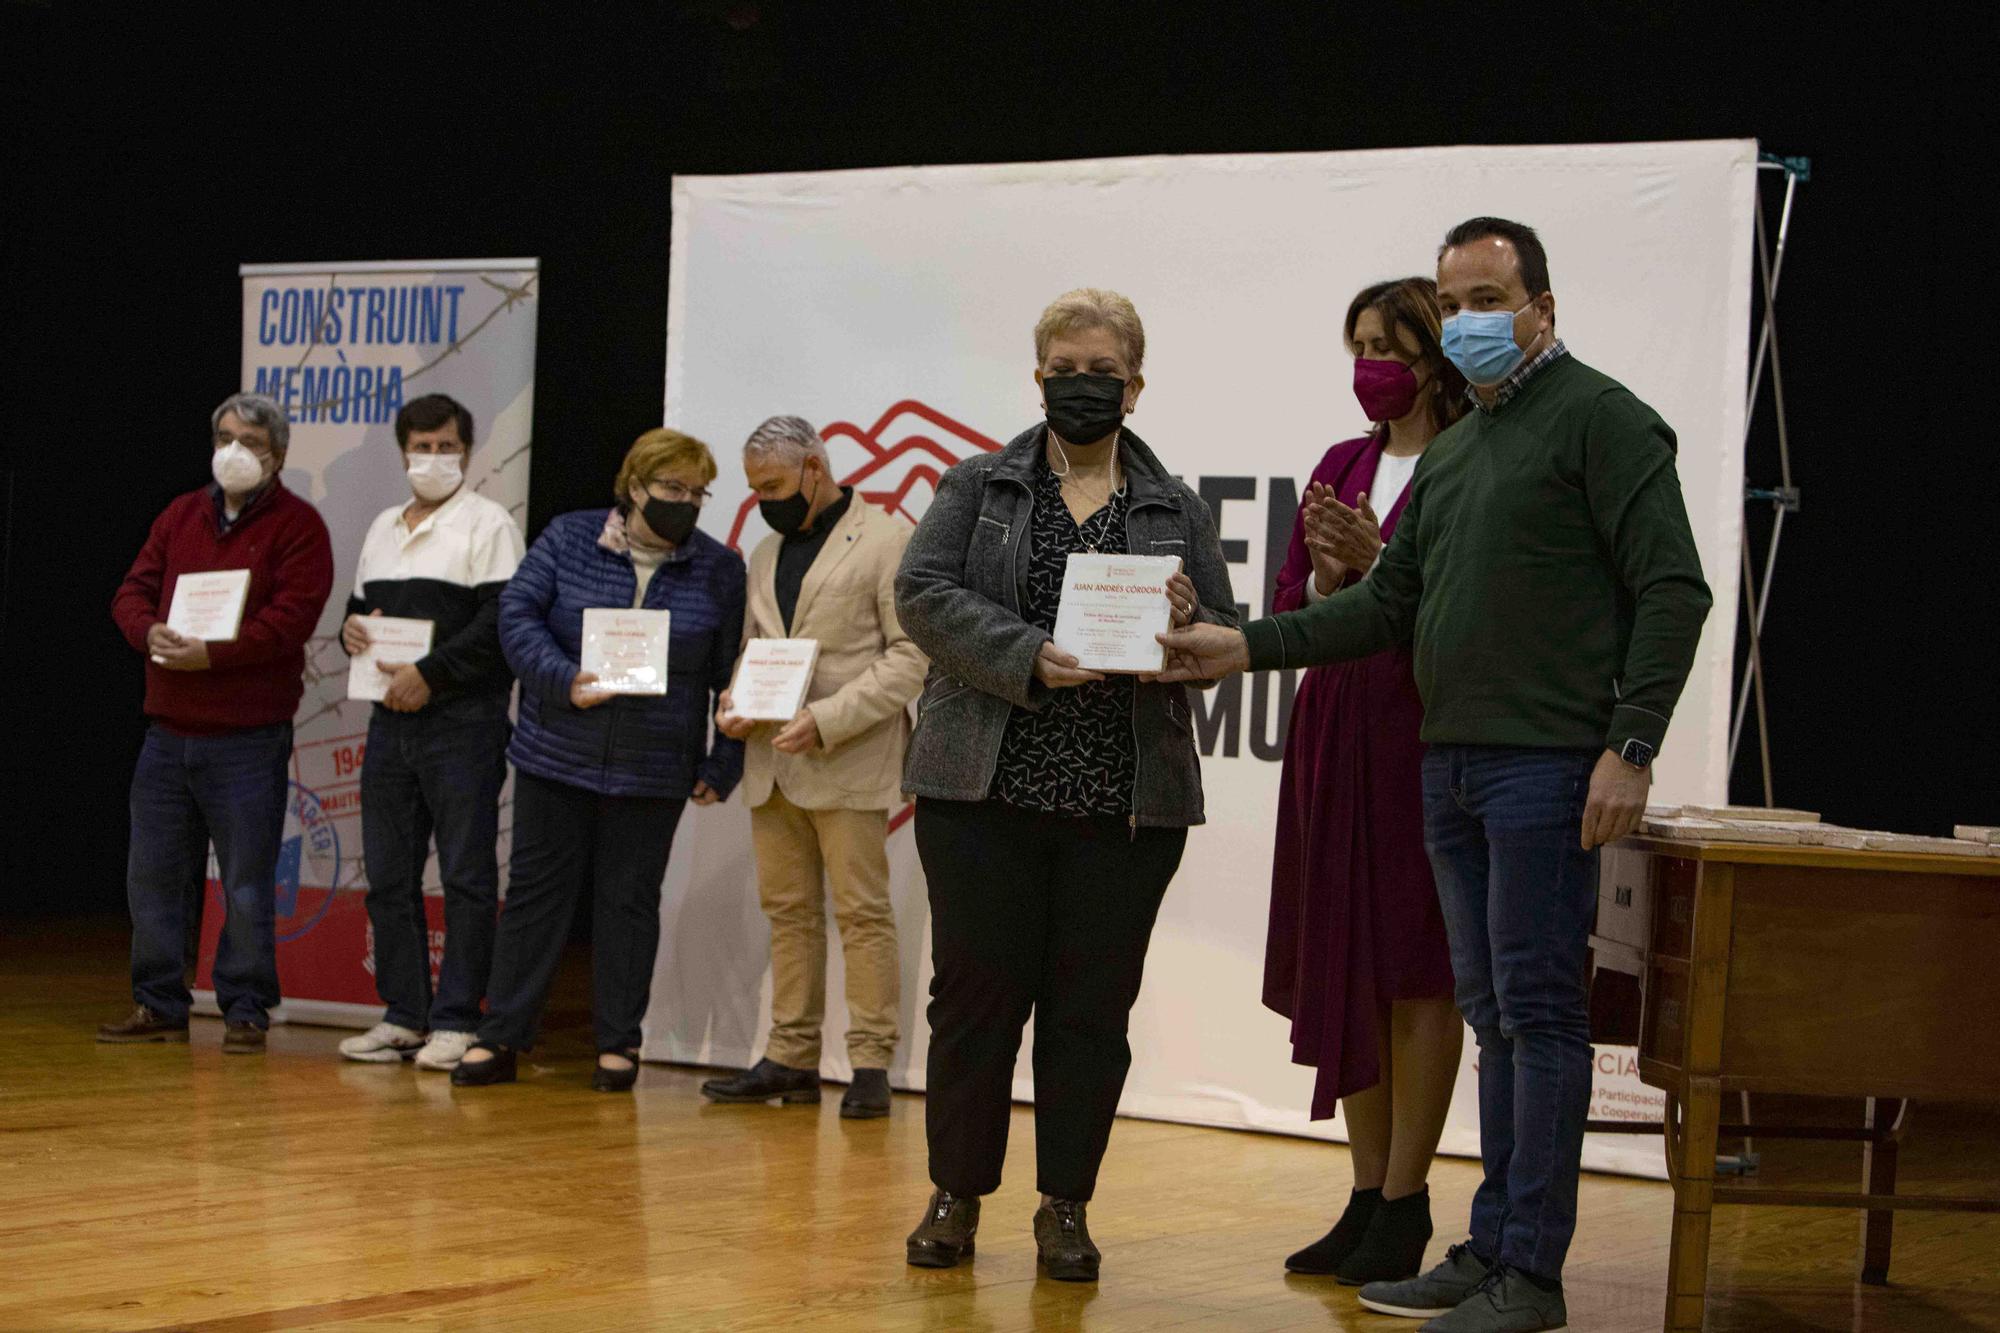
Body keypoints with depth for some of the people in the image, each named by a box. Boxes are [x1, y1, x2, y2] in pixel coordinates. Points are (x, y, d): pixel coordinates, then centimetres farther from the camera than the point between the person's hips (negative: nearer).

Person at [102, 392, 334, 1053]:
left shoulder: (297, 524, -3)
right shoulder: (180, 516, 14)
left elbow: (290, 617, -15)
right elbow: (133, 590, 8)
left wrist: (212, 653, -24)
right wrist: (150, 632, -14)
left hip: (249, 738, -6)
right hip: (167, 731, 6)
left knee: (247, 884, 0)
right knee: (152, 875, 10)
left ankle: (245, 1009, 10)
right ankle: (159, 1004, 19)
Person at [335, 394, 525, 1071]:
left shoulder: (488, 524, -4)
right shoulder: (384, 527, 18)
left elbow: (500, 622, -14)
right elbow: (360, 604, 27)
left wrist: (429, 673, -16)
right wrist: (352, 627, 3)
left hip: (463, 719, -7)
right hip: (391, 721, 7)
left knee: (466, 875, -4)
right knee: (389, 875, 9)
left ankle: (456, 1020, -1)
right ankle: (404, 1014, 17)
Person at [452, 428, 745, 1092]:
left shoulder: (719, 569, 2)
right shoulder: (569, 539, 1)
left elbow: (730, 676, 3)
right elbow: (517, 612, -5)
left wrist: (724, 765, -2)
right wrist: (564, 680, -19)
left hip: (652, 773, 0)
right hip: (557, 757, 0)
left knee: (630, 901, 6)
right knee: (535, 891, 4)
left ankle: (619, 1044, 14)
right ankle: (501, 1038, 9)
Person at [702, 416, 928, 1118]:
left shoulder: (886, 540, -4)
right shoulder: (765, 555, 19)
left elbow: (911, 657, -10)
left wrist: (826, 718, -17)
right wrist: (735, 700, 3)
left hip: (847, 763, -7)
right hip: (772, 763, 7)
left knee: (863, 911, -6)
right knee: (788, 911, 8)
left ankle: (871, 1065, -3)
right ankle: (791, 1059, 13)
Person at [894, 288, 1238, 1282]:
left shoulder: (1177, 512, 12)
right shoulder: (979, 487, 9)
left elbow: (1226, 644, 9)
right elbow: (924, 593, -5)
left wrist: (1185, 625, -15)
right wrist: (1027, 657, -18)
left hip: (1126, 802, 1)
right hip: (984, 789, -1)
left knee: (1092, 1008, 4)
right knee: (976, 993, 2)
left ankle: (1065, 1209, 15)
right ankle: (957, 1194, 16)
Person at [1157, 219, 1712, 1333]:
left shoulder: (1599, 418, -4)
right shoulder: (1453, 452, 20)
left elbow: (1672, 590, -10)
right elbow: (1390, 604, 20)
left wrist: (1630, 749, -17)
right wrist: (1249, 646, 9)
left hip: (1546, 767, -8)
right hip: (1453, 764, 8)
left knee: (1539, 1009, -6)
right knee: (1494, 1015, 12)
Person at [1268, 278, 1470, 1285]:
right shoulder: (1343, 465, 14)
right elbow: (1288, 605, 13)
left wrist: (1379, 563, -19)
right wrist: (1328, 573, -7)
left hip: (1423, 738, -7)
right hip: (1333, 733, 7)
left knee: (1418, 972, -2)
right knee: (1341, 964, 9)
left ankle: (1405, 1205, 5)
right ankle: (1367, 1195, 19)